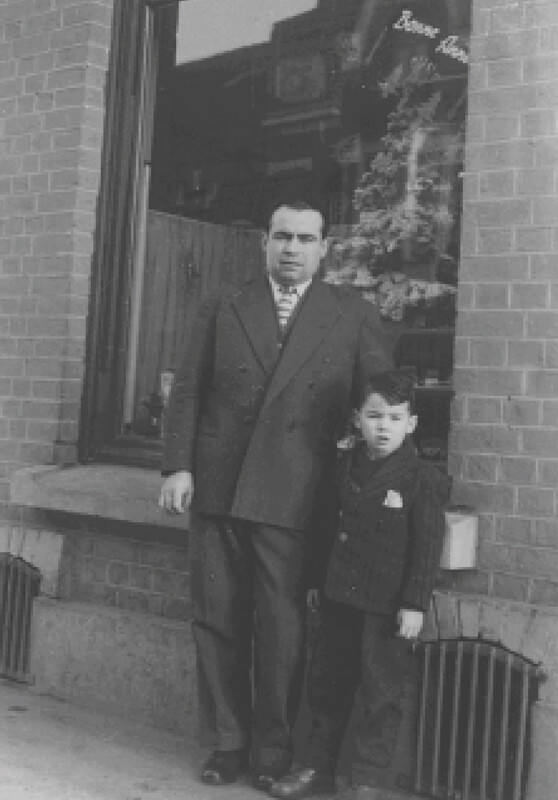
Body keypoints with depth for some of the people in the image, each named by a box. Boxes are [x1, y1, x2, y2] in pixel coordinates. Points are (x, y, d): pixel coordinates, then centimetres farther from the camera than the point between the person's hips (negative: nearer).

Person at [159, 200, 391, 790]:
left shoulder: (353, 316, 7)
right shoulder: (222, 310, 11)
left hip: (291, 497, -2)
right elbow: (188, 390, 8)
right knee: (217, 621, 7)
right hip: (216, 491, 2)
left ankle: (272, 752, 16)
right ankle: (227, 742, 21)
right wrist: (177, 466, -2)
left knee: (282, 627, 1)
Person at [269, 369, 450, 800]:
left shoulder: (424, 479, -12)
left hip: (389, 604, -6)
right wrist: (319, 582, 16)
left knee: (385, 692, 3)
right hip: (340, 596, 6)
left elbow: (426, 549, -12)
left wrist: (414, 604, -15)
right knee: (327, 683, 15)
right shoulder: (346, 466, 7)